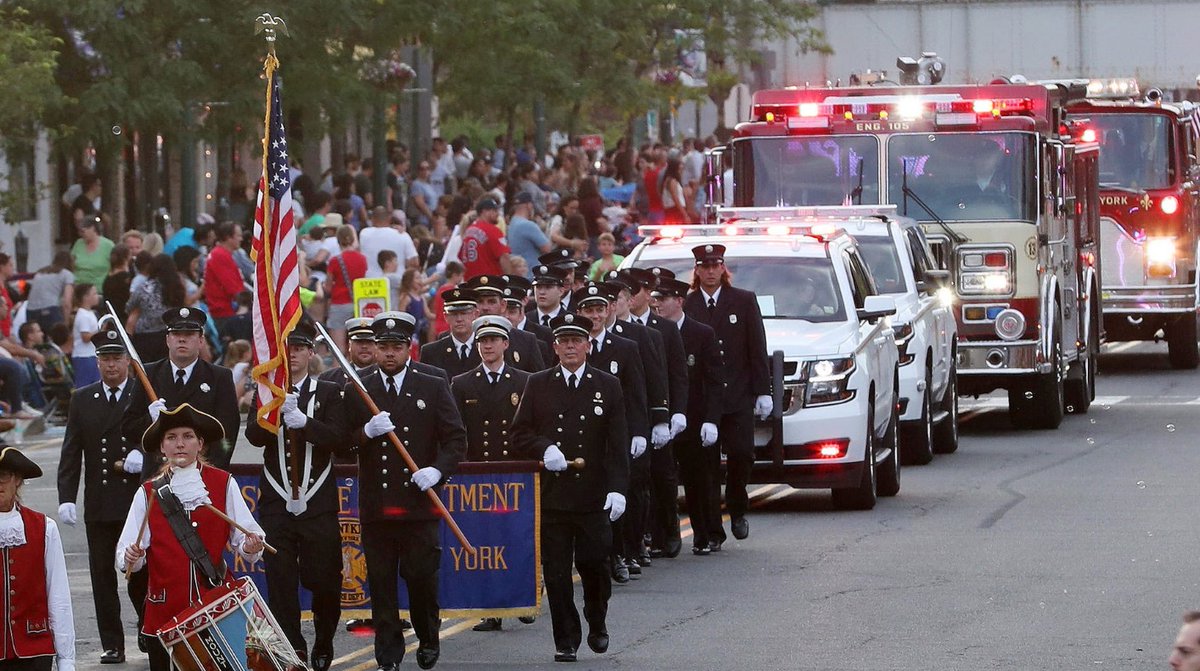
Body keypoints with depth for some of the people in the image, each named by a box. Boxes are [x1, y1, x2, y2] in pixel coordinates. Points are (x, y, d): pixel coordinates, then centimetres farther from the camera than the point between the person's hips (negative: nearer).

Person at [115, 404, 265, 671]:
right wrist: (131, 557, -20)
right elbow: (126, 554, 2)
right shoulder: (149, 494, 6)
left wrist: (251, 546, -19)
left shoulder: (224, 484, 5)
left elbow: (244, 536, 3)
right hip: (164, 614, 1)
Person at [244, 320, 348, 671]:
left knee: (324, 580, 2)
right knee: (281, 580, -5)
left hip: (318, 504, -1)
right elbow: (254, 435, -6)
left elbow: (340, 440, -7)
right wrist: (276, 411, -24)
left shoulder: (328, 393, 6)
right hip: (277, 503, 1)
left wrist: (304, 422, -22)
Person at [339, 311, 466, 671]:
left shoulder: (434, 389, 6)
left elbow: (456, 439, 4)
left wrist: (437, 470, -13)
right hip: (376, 505, 1)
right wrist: (367, 432, -14)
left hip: (419, 504, -1)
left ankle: (428, 639, 21)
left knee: (422, 577, -2)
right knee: (381, 583, 0)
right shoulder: (358, 393, 10)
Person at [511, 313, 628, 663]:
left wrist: (617, 489, -10)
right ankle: (566, 640, 9)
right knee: (556, 571, 0)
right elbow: (520, 434, 9)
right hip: (551, 494, 1)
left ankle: (597, 623, 25)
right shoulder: (538, 385, 8)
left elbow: (618, 444, 1)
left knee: (593, 562, -2)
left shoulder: (607, 386, 5)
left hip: (593, 497, -1)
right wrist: (544, 449, -12)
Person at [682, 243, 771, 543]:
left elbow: (757, 349, 5)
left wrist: (762, 392, -1)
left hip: (737, 396, 0)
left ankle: (737, 510, 14)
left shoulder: (744, 301, 7)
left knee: (741, 454, -11)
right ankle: (711, 531, 5)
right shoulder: (686, 306, 6)